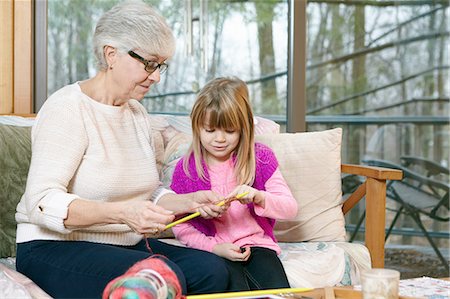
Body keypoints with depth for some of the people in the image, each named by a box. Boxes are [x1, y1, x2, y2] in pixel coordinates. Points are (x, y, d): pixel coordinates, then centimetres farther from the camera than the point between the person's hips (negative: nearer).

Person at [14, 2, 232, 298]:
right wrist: (123, 212, -35)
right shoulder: (67, 109, -13)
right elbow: (42, 202, -24)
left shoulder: (138, 113, 13)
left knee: (213, 269, -17)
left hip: (128, 245, 8)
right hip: (55, 247, -8)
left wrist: (189, 201, -2)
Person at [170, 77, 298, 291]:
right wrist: (214, 247, -14)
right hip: (214, 250, -1)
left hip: (257, 243, 1)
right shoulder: (185, 169, 0)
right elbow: (180, 226, 1)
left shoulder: (260, 158, 2)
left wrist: (259, 197, -23)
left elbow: (291, 208, -3)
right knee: (237, 291, -31)